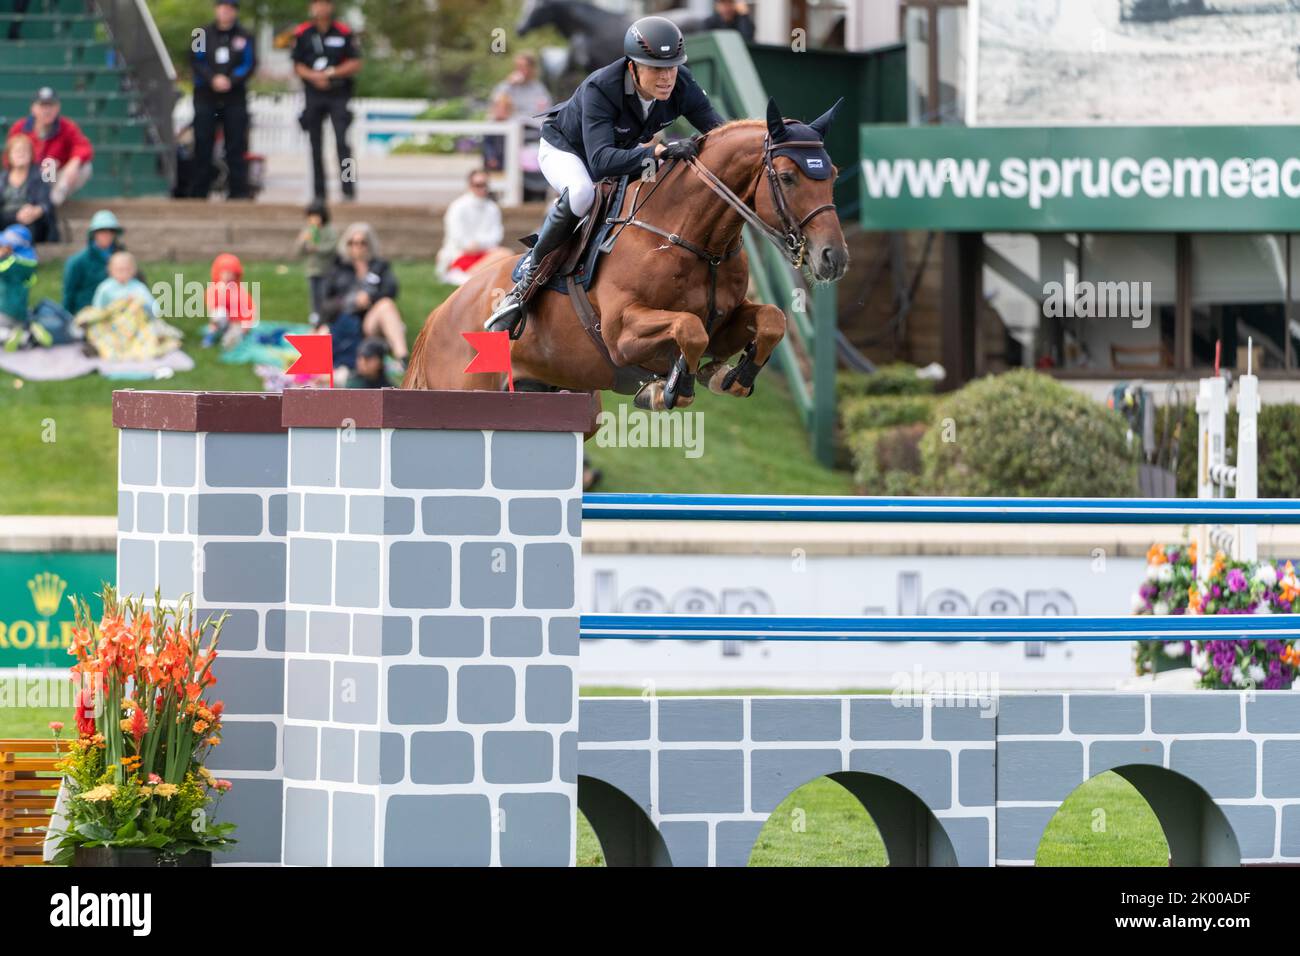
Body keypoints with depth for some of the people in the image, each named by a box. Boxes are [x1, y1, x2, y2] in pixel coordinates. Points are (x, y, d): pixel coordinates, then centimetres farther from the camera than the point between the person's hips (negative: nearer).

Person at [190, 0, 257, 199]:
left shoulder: (244, 37, 7)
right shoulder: (203, 34, 7)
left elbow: (249, 64, 1)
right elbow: (196, 61, 1)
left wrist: (230, 80, -14)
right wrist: (213, 79, -14)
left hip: (234, 96, 0)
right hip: (206, 94, 0)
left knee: (236, 146, -1)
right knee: (203, 145, -1)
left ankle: (239, 190, 1)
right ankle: (199, 192, 3)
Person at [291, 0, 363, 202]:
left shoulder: (344, 33, 0)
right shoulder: (302, 34, 5)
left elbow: (356, 64, -1)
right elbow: (297, 66, 6)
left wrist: (330, 73, -12)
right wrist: (313, 76, -13)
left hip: (338, 94, -2)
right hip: (313, 93, 2)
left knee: (342, 142, -13)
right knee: (316, 145, 5)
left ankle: (348, 189, -13)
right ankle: (319, 191, 11)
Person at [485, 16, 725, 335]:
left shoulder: (681, 85, -25)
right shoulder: (600, 88, -40)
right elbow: (601, 161, -50)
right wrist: (658, 151, -62)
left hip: (627, 149, 7)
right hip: (565, 149, -7)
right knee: (581, 193, -39)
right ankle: (528, 279, -24)